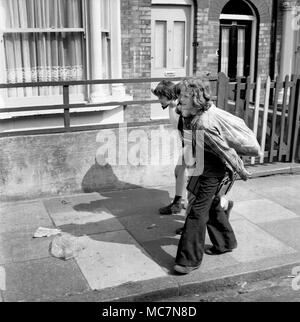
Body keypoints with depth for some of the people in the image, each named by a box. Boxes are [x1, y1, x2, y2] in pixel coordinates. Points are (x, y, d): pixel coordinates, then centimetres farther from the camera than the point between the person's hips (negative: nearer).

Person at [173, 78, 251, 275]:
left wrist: (241, 172, -13)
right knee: (211, 207, 22)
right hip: (205, 170, 10)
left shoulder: (202, 127, -32)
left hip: (211, 173, -10)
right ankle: (226, 243, 41)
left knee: (197, 212, -5)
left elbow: (226, 151, -25)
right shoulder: (193, 118, -3)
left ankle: (190, 259, 5)